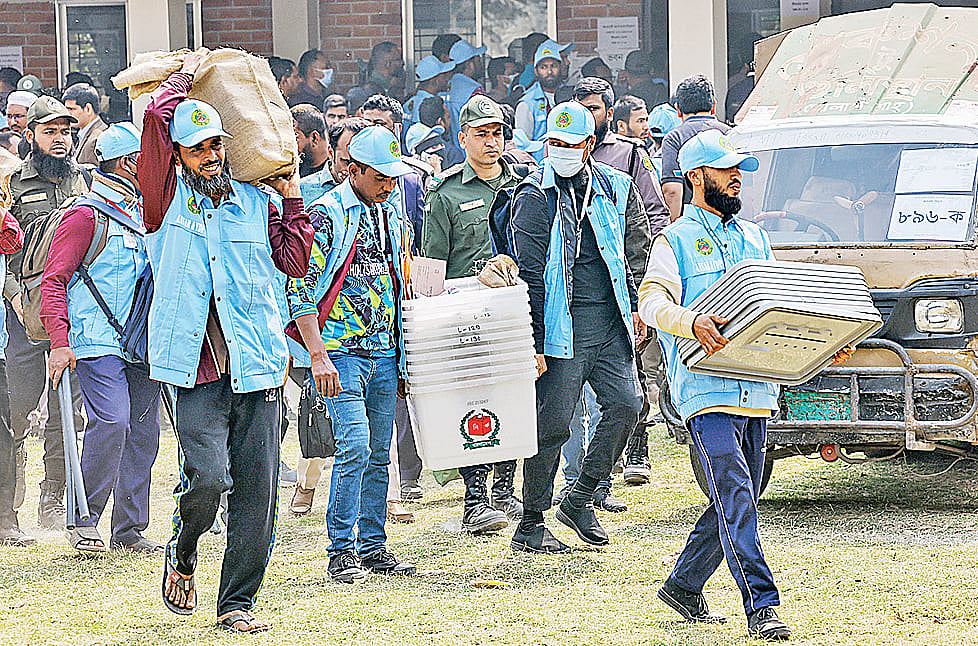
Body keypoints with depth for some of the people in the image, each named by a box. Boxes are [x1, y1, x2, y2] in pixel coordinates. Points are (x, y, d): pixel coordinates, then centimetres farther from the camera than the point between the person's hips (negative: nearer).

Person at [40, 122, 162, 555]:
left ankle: (130, 530, 11)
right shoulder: (86, 217, -6)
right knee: (112, 421, -20)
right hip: (98, 341, -8)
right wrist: (60, 341, -16)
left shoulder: (143, 218, 18)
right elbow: (54, 279, -7)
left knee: (144, 430, 4)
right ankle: (83, 519, -6)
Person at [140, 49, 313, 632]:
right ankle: (182, 557, 13)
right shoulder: (169, 197, 6)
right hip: (197, 371, -3)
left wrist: (292, 199, 13)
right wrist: (187, 74, 11)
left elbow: (295, 261, 16)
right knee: (208, 476, -17)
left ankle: (237, 600, 10)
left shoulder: (257, 203, 16)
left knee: (256, 489, 0)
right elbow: (157, 118, -4)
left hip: (257, 366, 3)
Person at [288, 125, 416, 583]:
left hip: (384, 354, 7)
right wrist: (318, 356, -20)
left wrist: (402, 354, 20)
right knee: (354, 447, -14)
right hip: (342, 351, -7)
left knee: (379, 454, 8)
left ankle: (372, 547, 15)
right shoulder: (327, 215, -9)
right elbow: (301, 291, -13)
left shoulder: (389, 217, 15)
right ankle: (341, 553, -8)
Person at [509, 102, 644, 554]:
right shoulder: (535, 198, -7)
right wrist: (534, 343, -15)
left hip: (610, 326, 6)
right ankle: (531, 525, 6)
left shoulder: (610, 188, 12)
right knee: (551, 424, -5)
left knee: (626, 403, -4)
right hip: (563, 326, -6)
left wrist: (633, 307, 24)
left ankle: (580, 499, 12)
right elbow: (530, 277, -11)